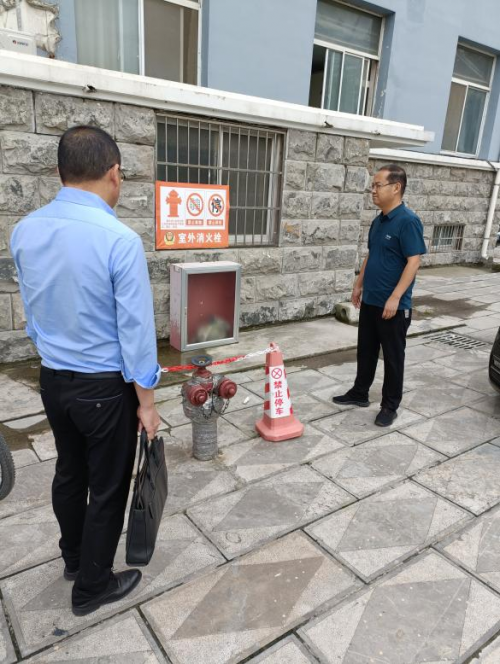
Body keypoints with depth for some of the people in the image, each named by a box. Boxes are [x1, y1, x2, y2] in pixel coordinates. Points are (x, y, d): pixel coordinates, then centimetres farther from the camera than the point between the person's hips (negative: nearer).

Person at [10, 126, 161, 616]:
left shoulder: (24, 231, -3)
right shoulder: (119, 239, -23)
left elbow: (32, 314, 8)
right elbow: (136, 328, -19)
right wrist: (145, 402, -9)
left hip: (52, 379, 7)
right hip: (105, 386, -6)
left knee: (69, 472, 25)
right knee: (107, 488, 14)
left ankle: (73, 559, 49)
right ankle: (92, 587, 34)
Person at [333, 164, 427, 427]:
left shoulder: (408, 221, -16)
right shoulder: (378, 221, 9)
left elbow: (413, 262, -20)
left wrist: (395, 298, -24)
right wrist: (359, 285, 17)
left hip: (393, 305, -8)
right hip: (370, 301, 8)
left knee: (393, 356, 6)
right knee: (366, 350, 18)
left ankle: (390, 405, 19)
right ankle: (360, 393, 33)